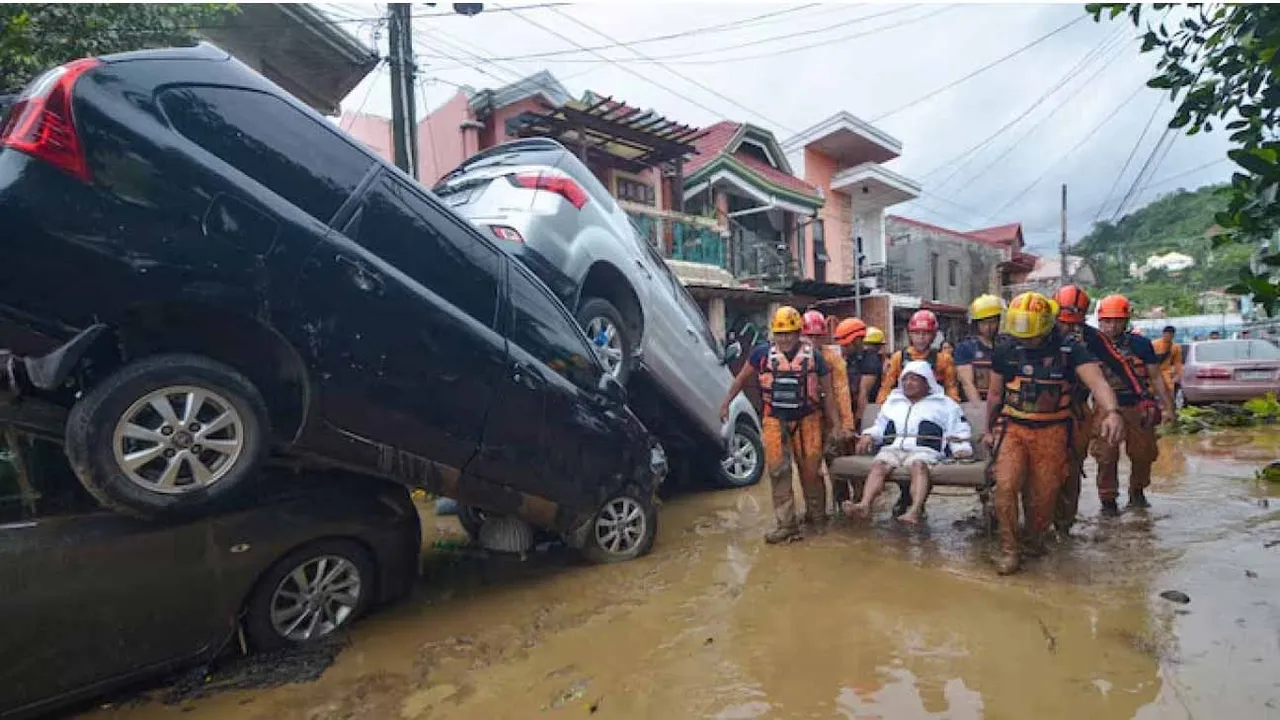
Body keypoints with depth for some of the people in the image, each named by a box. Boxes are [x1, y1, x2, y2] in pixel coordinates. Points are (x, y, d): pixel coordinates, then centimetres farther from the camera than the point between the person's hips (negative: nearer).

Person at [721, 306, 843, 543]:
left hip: (807, 420, 0)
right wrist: (726, 403, 8)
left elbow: (827, 394, 1)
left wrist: (837, 425, -2)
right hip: (774, 420, 0)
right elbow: (742, 378, 8)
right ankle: (786, 524, 5)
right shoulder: (762, 353, -4)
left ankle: (817, 517, 30)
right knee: (778, 471, -3)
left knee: (810, 470, 8)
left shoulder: (814, 357, -4)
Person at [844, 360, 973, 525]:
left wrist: (961, 449, -1)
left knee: (919, 465, -38)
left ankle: (915, 510, -57)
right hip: (893, 448, 3)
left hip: (924, 450, -2)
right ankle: (864, 505, -51)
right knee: (879, 464, -31)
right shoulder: (892, 401, 32)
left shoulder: (944, 404, 23)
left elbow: (958, 430, 18)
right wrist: (869, 435, 14)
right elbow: (880, 426, 35)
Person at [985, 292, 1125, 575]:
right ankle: (1009, 549, 0)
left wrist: (1111, 411, -42)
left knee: (1044, 495, 6)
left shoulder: (1070, 350, -6)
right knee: (1006, 486, -14)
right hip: (1012, 427, 1)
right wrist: (989, 429, 17)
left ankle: (1035, 541, 33)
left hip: (1052, 431, -1)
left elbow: (1097, 381, -23)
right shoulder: (1005, 351, 0)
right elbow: (995, 393, 11)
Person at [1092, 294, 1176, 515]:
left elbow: (1156, 377, 4)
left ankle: (1137, 492, 37)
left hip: (1139, 408, 2)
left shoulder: (1140, 344, 0)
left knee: (1143, 454, 14)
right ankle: (1108, 500, 10)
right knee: (1106, 457, -3)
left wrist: (1168, 407, 2)